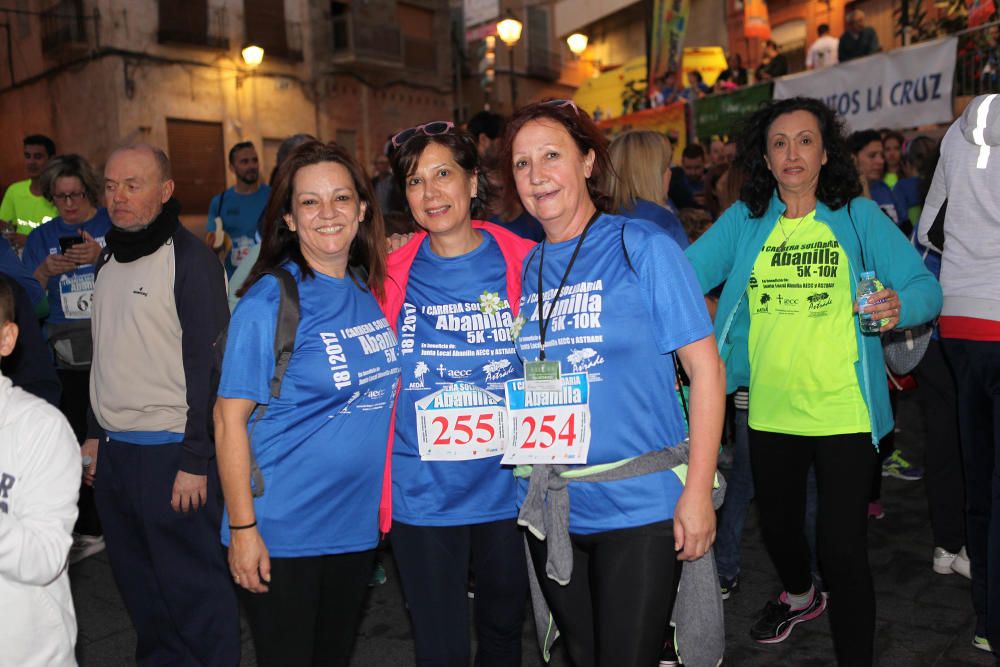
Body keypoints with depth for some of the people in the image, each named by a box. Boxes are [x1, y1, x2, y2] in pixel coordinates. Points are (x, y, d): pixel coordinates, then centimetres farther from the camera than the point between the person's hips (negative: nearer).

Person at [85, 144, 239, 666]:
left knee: (193, 585, 3)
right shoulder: (108, 260, 13)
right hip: (112, 451, 8)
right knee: (137, 581, 18)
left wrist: (195, 461, -17)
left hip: (170, 453, -8)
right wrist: (96, 433, 18)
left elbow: (208, 365, -15)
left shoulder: (190, 259, -11)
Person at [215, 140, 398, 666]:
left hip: (358, 522, 6)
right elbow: (230, 419, -14)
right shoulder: (269, 301, -15)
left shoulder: (372, 290, 2)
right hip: (282, 533, -5)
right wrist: (242, 527, -16)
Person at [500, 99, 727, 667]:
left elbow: (705, 366, -9)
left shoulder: (643, 248, -8)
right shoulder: (523, 269, 6)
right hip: (551, 511, 5)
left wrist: (698, 491, -14)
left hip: (640, 507, -4)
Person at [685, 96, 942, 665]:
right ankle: (801, 596, 55)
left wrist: (899, 306, -30)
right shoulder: (745, 219, 2)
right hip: (771, 411, 3)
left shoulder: (857, 215, -2)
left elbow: (927, 287, -8)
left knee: (843, 549, -7)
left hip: (843, 411, -3)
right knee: (777, 527, 22)